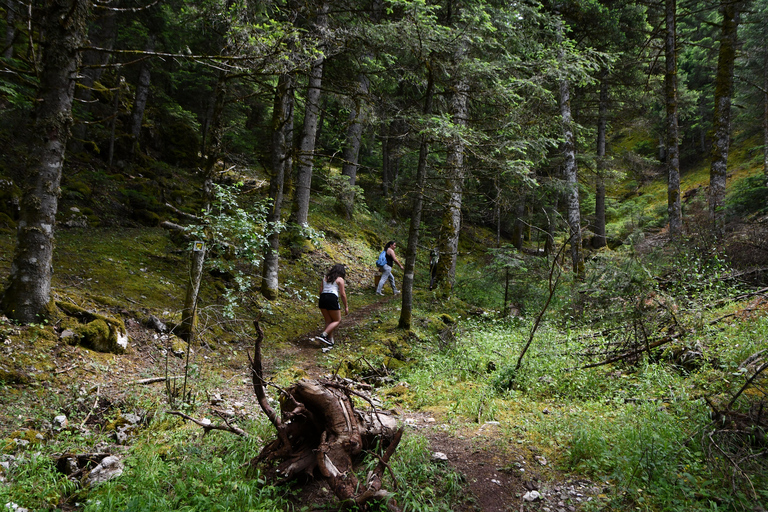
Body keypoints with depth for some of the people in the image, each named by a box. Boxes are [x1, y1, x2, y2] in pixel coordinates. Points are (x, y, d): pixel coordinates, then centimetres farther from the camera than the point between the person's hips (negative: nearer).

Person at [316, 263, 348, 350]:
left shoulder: (325, 278, 18)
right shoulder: (340, 279, 3)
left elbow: (321, 290, 14)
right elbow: (342, 294, 0)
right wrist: (346, 306, 7)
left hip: (322, 298, 6)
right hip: (332, 299, -6)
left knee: (328, 321, 14)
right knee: (337, 320, 8)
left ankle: (330, 341, 11)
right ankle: (323, 335, -8)